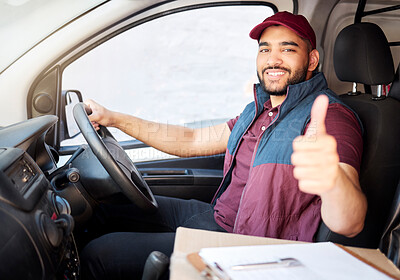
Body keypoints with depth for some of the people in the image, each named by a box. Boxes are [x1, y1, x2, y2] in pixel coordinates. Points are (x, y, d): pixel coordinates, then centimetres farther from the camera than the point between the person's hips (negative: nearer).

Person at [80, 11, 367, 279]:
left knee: (98, 254, -10)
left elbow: (350, 225, -34)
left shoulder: (330, 117, -19)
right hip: (218, 216, 9)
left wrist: (332, 179, -60)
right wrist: (113, 118, 11)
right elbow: (193, 141, 15)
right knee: (112, 203, 18)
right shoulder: (260, 111, 10)